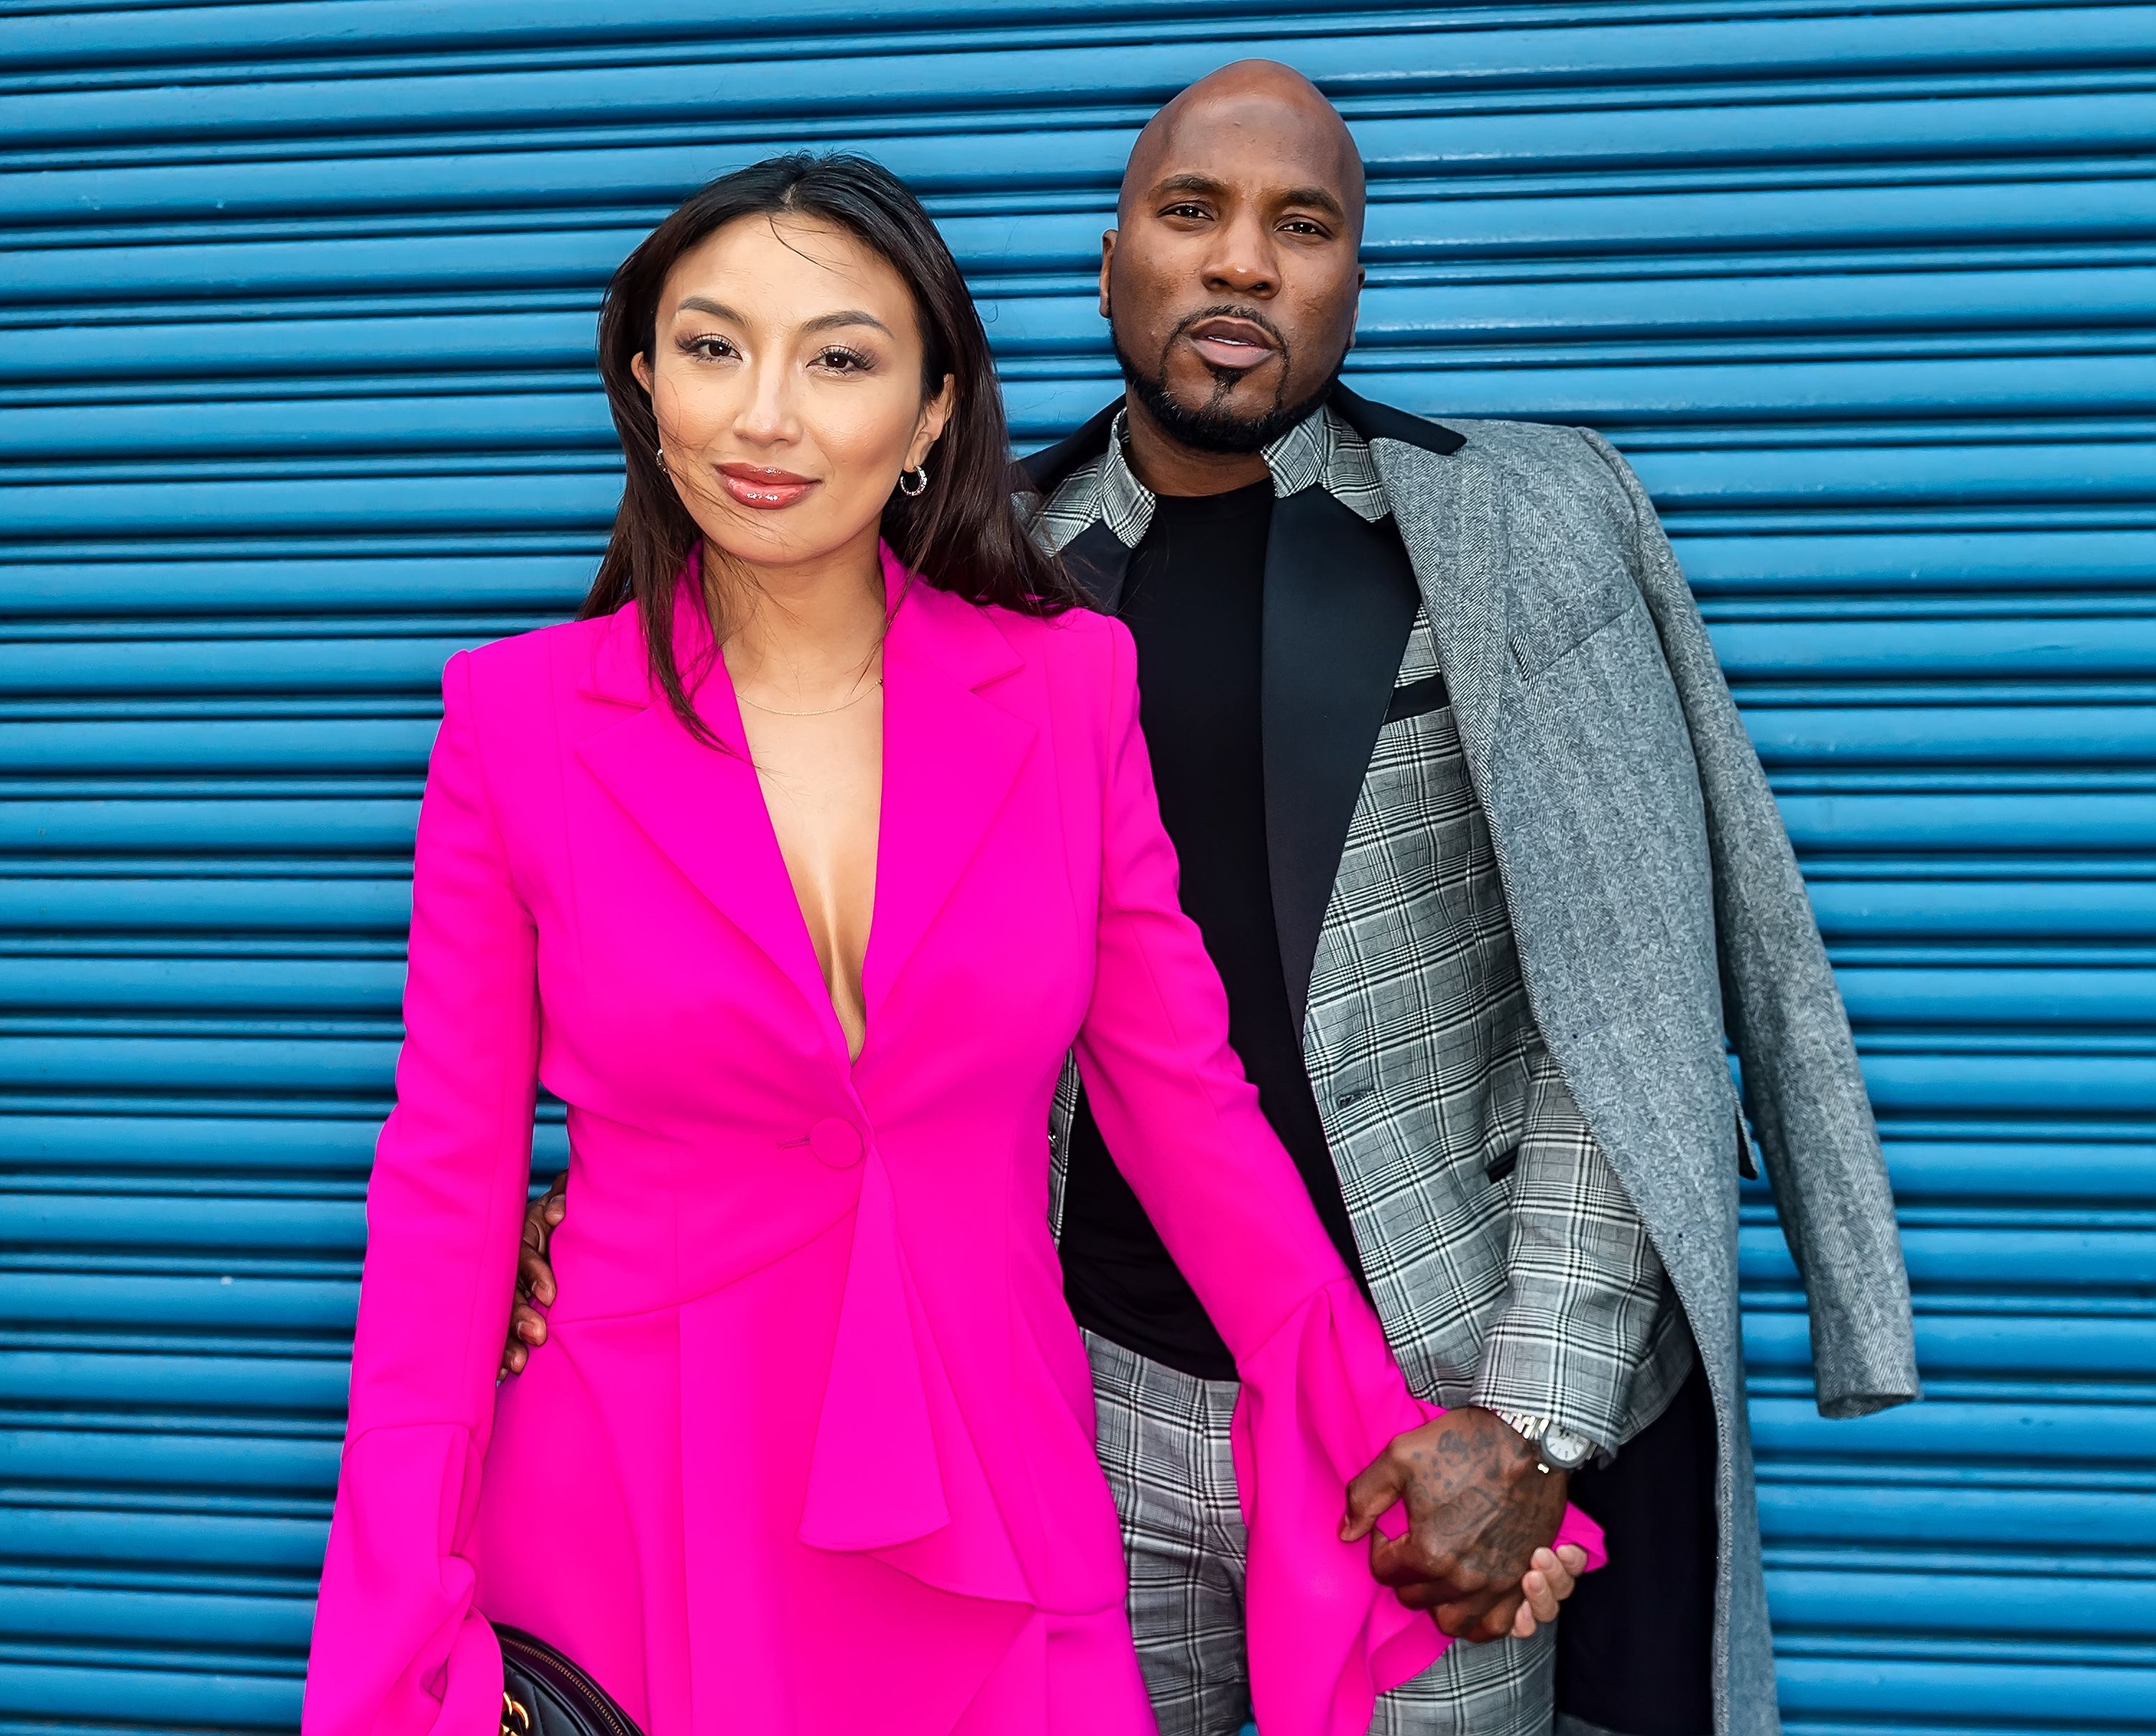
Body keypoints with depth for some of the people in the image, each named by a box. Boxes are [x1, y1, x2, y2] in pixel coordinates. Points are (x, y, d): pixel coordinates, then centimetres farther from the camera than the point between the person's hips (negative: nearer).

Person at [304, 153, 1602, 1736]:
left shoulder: (1069, 686, -3)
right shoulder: (518, 717, -5)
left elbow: (1181, 1098, 2)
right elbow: (450, 1180, -3)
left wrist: (1385, 1437, -2)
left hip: (991, 1523, 1)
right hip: (636, 1529, 0)